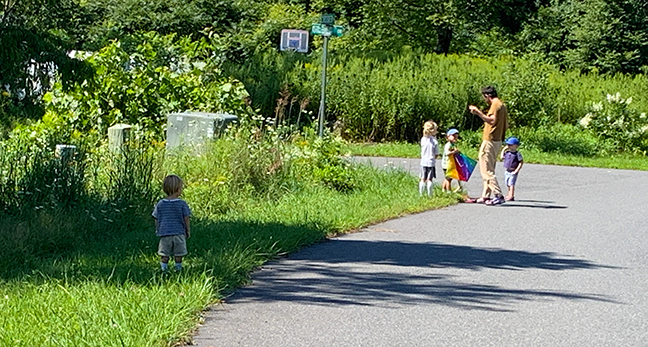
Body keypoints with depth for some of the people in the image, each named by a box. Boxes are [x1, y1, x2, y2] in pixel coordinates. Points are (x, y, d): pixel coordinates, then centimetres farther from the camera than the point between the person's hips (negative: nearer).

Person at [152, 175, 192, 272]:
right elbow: (186, 219, -3)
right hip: (179, 234, -1)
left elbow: (157, 220, 3)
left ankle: (164, 268, 9)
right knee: (178, 254, 11)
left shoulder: (160, 204, -2)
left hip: (164, 233, 1)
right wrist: (188, 231, 10)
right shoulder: (182, 204, -8)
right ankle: (178, 267, 17)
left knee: (164, 255, 9)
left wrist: (157, 230, 19)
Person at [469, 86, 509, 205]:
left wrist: (478, 112, -25)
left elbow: (492, 120, -25)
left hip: (490, 141, -10)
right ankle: (485, 196, 18)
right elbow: (506, 125, 20)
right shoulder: (502, 105, 18)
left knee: (487, 170, -10)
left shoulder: (496, 105, -12)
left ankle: (498, 195, -17)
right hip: (498, 141, 10)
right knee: (489, 170, 16)